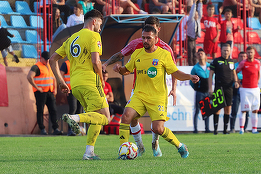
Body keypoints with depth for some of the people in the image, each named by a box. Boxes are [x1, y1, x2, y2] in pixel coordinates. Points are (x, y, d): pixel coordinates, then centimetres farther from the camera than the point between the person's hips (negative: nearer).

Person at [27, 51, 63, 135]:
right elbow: (29, 77, -22)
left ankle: (56, 129, 1)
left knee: (53, 110, 2)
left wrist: (55, 88, 16)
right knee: (40, 110, -3)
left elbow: (53, 78, 29)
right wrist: (36, 87, -19)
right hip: (40, 93, -7)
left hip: (50, 92, 7)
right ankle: (42, 129, 0)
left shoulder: (48, 66, 18)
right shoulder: (36, 67, -8)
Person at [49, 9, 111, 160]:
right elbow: (96, 61, -13)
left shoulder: (71, 39, 22)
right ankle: (75, 118, -31)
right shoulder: (93, 36, 0)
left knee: (97, 117, 16)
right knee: (104, 118, -8)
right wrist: (101, 79, 3)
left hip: (75, 85, 8)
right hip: (90, 81, -8)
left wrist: (61, 82, 20)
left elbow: (53, 59, 21)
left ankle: (89, 152, 3)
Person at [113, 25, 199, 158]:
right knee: (126, 116, -21)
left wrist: (190, 77, -16)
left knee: (158, 129, -14)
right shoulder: (137, 54, 8)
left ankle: (180, 146, 12)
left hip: (158, 98, -3)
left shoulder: (164, 54, -2)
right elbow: (126, 70, 20)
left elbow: (176, 73, 1)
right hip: (139, 96, 3)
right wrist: (119, 69, -3)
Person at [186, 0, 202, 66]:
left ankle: (195, 65, 15)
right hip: (190, 39, -7)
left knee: (194, 53, 10)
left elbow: (200, 12, 7)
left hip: (194, 39, 7)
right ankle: (191, 65, -4)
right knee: (190, 53, -5)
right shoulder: (191, 20, -8)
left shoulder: (198, 20, 9)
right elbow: (192, 12, -16)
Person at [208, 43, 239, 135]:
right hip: (219, 87, -4)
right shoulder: (216, 61, 0)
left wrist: (236, 81, 3)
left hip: (229, 88, 4)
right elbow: (210, 75, -1)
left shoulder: (231, 62, 13)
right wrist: (210, 88, -7)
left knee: (228, 108, 3)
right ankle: (215, 128, -2)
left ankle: (225, 129, 10)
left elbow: (234, 73, 23)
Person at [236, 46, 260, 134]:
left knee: (255, 110, 3)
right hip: (245, 89, -4)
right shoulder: (243, 63, -5)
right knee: (244, 110, -4)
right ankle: (241, 129, 0)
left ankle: (254, 129, 8)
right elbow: (235, 72, 6)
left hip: (255, 89, 4)